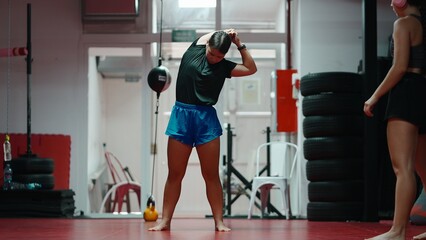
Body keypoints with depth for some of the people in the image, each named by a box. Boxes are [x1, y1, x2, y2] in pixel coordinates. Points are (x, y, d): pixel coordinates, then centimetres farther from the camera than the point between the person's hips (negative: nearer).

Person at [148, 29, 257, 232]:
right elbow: (205, 37, 26)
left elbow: (251, 69, 6)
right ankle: (165, 221, 5)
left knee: (211, 175, 1)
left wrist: (239, 44, 3)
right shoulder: (194, 50, 6)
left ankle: (219, 221, 5)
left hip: (207, 119, 0)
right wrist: (222, 34, 13)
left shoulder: (224, 66, 6)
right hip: (181, 115, 0)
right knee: (175, 174, 2)